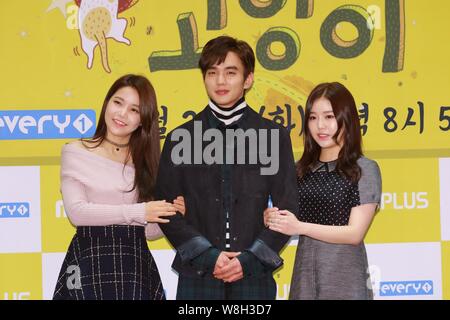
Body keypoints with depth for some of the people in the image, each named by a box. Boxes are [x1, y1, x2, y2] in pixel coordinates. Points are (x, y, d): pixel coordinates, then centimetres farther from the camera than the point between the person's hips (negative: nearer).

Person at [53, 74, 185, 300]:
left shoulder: (146, 160, 10)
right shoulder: (75, 152, 2)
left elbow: (150, 230, 9)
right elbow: (76, 211, -11)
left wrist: (170, 216, -12)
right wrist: (137, 212, -15)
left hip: (136, 264, 3)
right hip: (89, 259, -2)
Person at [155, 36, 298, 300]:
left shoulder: (275, 136, 5)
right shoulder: (180, 138, 5)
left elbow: (287, 208, 4)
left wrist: (250, 260, -8)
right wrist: (207, 256, -10)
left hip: (255, 278, 0)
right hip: (197, 278, 0)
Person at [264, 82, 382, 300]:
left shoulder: (364, 169, -5)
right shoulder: (302, 170, 8)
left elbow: (355, 233, -11)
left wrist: (300, 227, -17)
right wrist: (272, 219, -7)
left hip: (344, 277, -4)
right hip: (304, 275, 4)